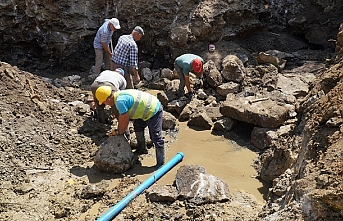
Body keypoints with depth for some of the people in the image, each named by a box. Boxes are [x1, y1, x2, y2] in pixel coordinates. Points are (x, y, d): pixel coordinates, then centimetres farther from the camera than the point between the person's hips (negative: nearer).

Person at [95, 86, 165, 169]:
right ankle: (142, 149, 43)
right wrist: (118, 130, 18)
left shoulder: (120, 101, -26)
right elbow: (121, 116, 16)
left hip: (154, 111, -11)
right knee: (137, 126, 28)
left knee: (156, 138, -8)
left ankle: (160, 163, 1)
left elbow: (125, 121, -18)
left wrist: (119, 132, -1)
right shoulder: (119, 95, 6)